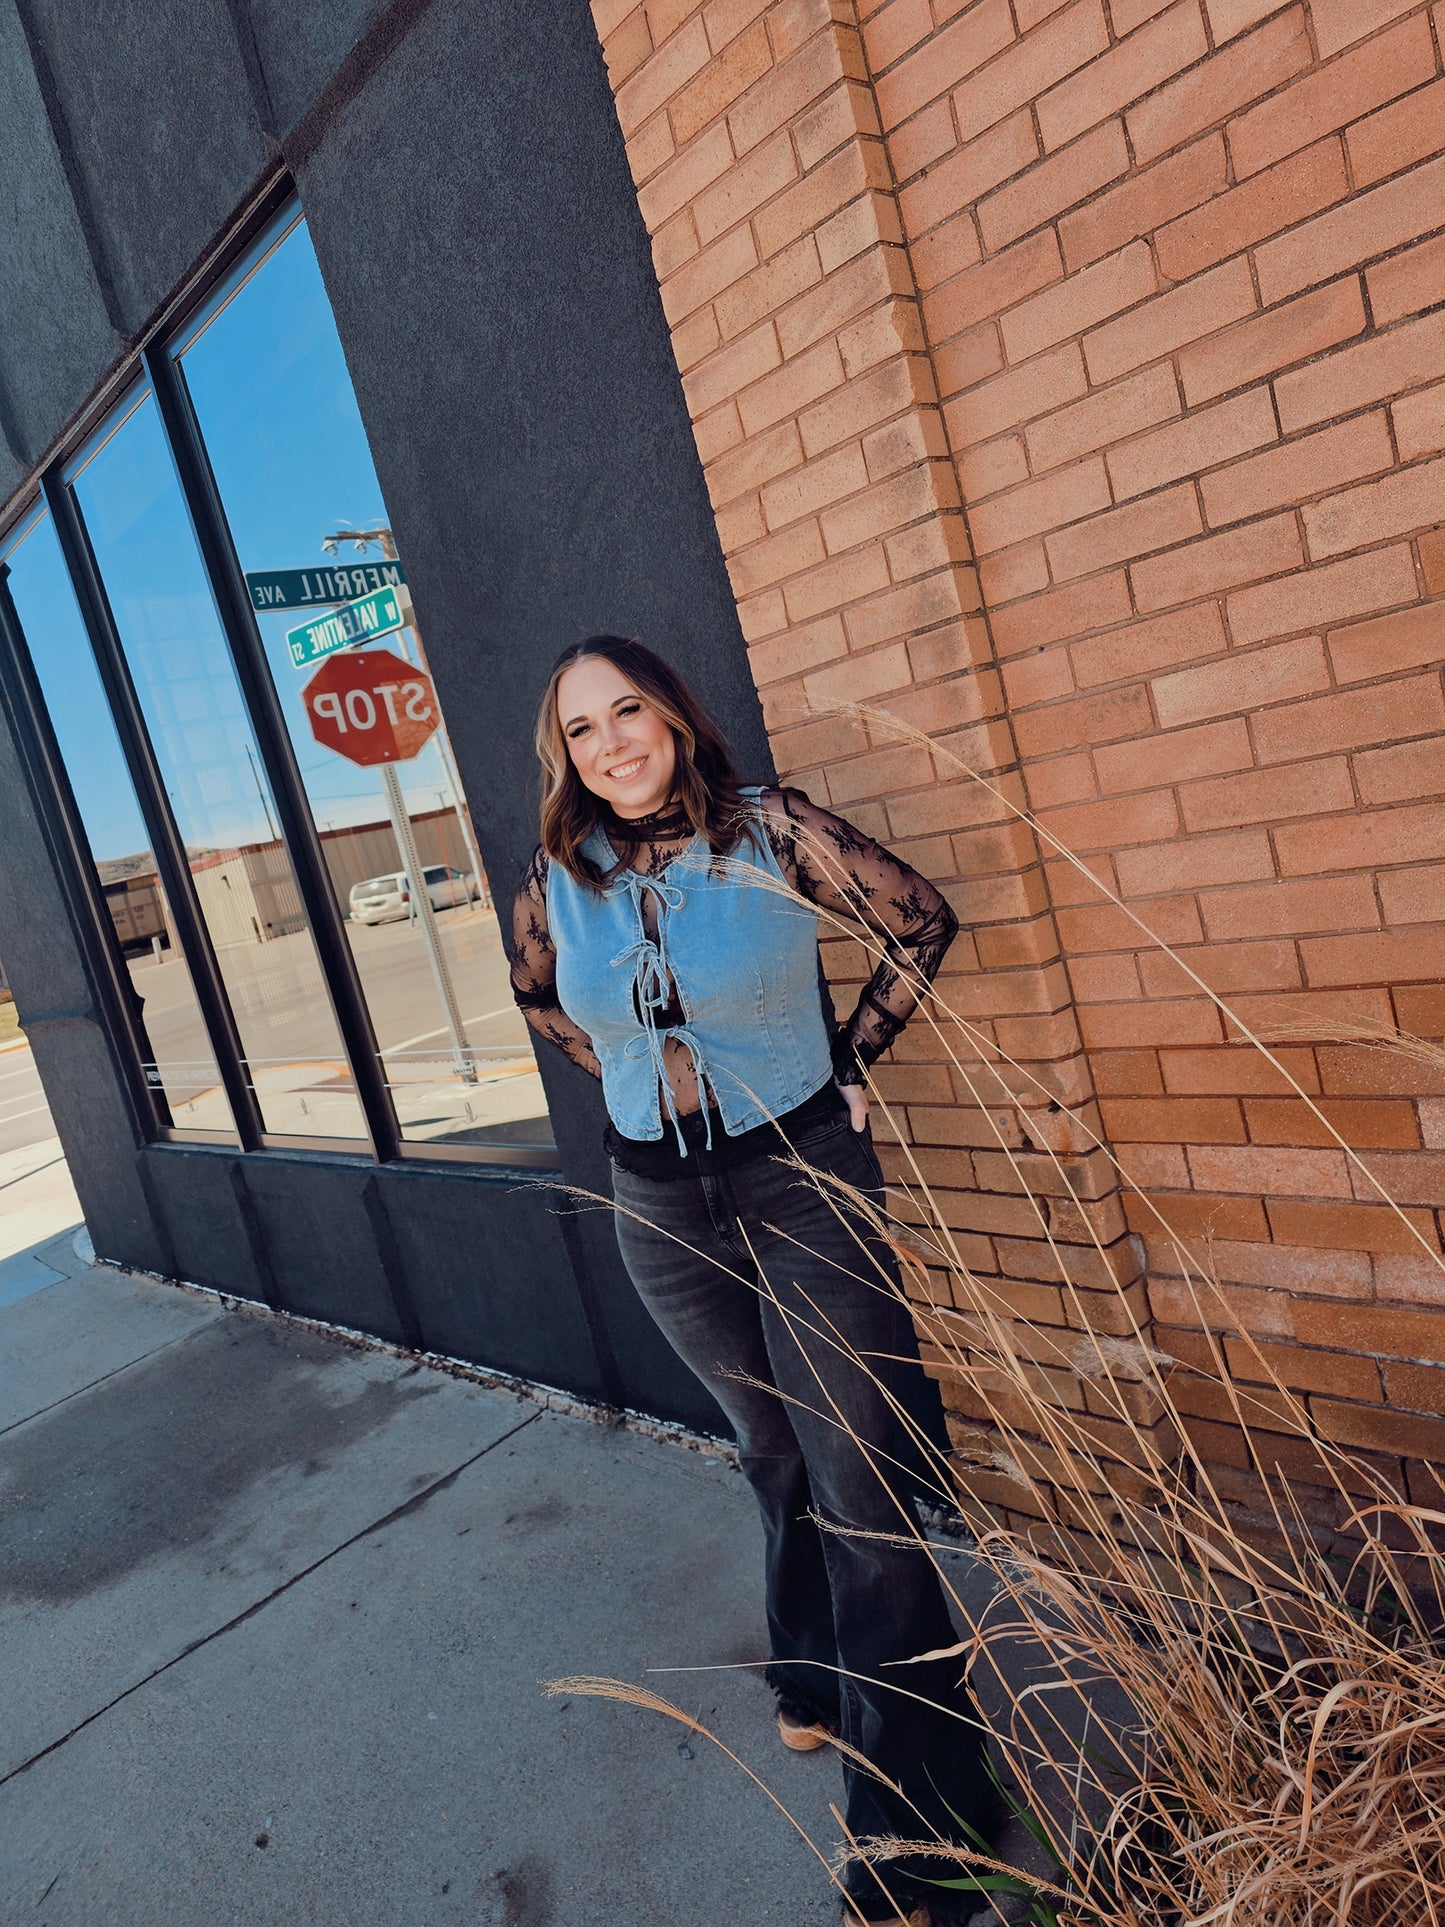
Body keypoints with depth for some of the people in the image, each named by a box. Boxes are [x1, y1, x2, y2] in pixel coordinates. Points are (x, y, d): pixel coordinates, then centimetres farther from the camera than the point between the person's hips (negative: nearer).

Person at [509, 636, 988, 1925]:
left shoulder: (772, 831, -12)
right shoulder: (559, 880, -2)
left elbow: (922, 924, -3)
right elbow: (540, 997, 19)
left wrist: (850, 1061, -3)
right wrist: (633, 1074, 10)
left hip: (804, 1174, -3)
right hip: (664, 1207, 4)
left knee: (858, 1482, -1)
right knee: (777, 1455, 21)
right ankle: (817, 1681, 47)